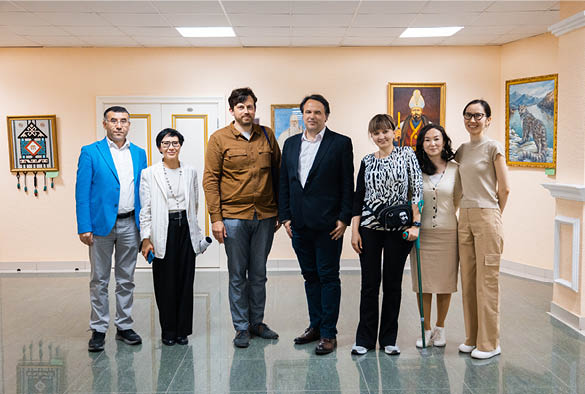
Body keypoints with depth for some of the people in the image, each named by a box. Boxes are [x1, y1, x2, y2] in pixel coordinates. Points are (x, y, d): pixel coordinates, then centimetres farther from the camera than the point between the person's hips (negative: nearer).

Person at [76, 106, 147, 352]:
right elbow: (82, 192, -5)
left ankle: (124, 327, 21)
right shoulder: (90, 152, -1)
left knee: (126, 280, 11)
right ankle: (98, 330, 15)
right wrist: (84, 227, -12)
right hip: (101, 223, -3)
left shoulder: (139, 154, 9)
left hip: (130, 224, 3)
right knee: (99, 280, 5)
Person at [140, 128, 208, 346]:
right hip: (163, 231, -3)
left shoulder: (191, 172, 9)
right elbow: (145, 209, -2)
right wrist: (146, 239, -7)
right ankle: (168, 331, 17)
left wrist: (197, 233, 13)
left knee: (186, 280, 5)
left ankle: (183, 330, 17)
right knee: (165, 282, 2)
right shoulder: (149, 174, 0)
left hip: (186, 229, 3)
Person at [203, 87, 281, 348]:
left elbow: (278, 173, 12)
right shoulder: (219, 139, -2)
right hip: (234, 217, -3)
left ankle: (257, 322, 26)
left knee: (259, 273, 12)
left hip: (265, 217, 3)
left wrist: (281, 212, 8)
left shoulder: (267, 136, 7)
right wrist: (215, 218, -9)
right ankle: (241, 327, 17)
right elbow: (210, 180, -4)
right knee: (237, 275, 5)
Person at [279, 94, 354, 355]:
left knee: (328, 277, 1)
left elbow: (347, 184, -5)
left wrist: (344, 218, -11)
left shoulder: (341, 143, -2)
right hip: (300, 224, 5)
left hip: (327, 224, -5)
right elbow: (284, 183, 13)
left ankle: (328, 333, 10)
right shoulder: (291, 144, 12)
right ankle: (315, 326, 26)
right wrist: (285, 216, 7)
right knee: (310, 276, 14)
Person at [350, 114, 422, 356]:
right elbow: (358, 197, 7)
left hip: (398, 229, -1)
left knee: (393, 283, 7)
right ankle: (365, 339, 15)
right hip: (370, 227, 2)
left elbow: (417, 190, -3)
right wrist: (354, 230, 1)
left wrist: (416, 224, -11)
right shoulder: (367, 161, 9)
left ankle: (389, 339, 18)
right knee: (369, 283, 4)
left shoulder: (406, 155, 2)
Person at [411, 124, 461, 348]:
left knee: (445, 282, 6)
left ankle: (440, 329, 23)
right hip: (422, 232, 0)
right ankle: (426, 330, 18)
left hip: (447, 231, 0)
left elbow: (457, 199, 13)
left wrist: (444, 216, 12)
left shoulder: (455, 169, 2)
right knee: (423, 283, 4)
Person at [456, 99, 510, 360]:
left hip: (486, 218, -6)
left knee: (487, 281, -2)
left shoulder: (492, 148, -6)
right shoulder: (462, 150, 12)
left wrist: (494, 216, 2)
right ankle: (472, 338, 21)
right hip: (465, 218, 7)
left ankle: (489, 343, 8)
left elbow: (504, 189, -6)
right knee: (468, 280, 10)